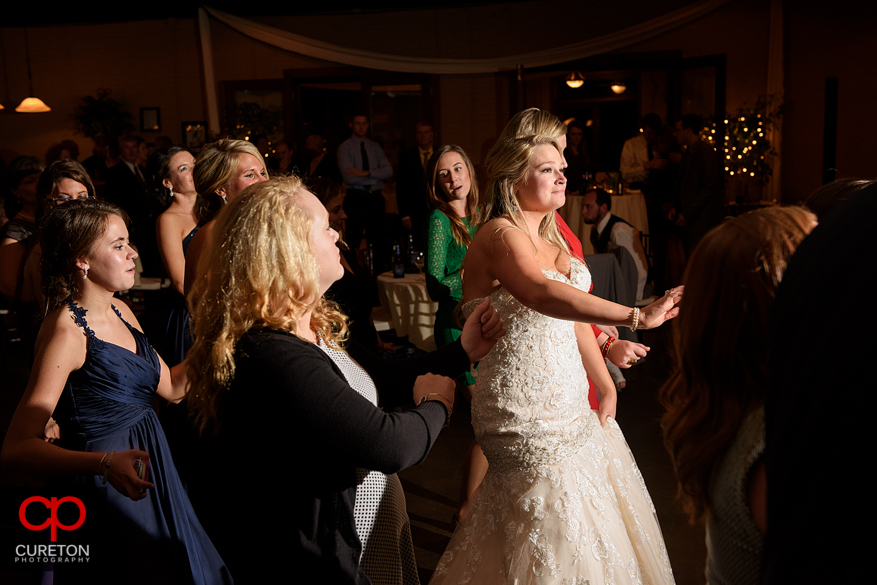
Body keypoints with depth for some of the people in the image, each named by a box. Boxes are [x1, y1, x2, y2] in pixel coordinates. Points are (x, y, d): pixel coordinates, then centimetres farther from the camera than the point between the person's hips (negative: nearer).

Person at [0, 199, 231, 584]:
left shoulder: (119, 312, 6)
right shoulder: (66, 329, -19)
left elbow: (172, 386, 12)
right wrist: (106, 463, -38)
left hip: (148, 468, 8)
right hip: (103, 487, -8)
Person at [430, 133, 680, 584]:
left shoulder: (549, 236, 11)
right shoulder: (501, 235, -18)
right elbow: (543, 294, -39)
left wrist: (606, 387, 10)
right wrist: (636, 317, -46)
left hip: (570, 402, 9)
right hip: (527, 414, -9)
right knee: (552, 531, 2)